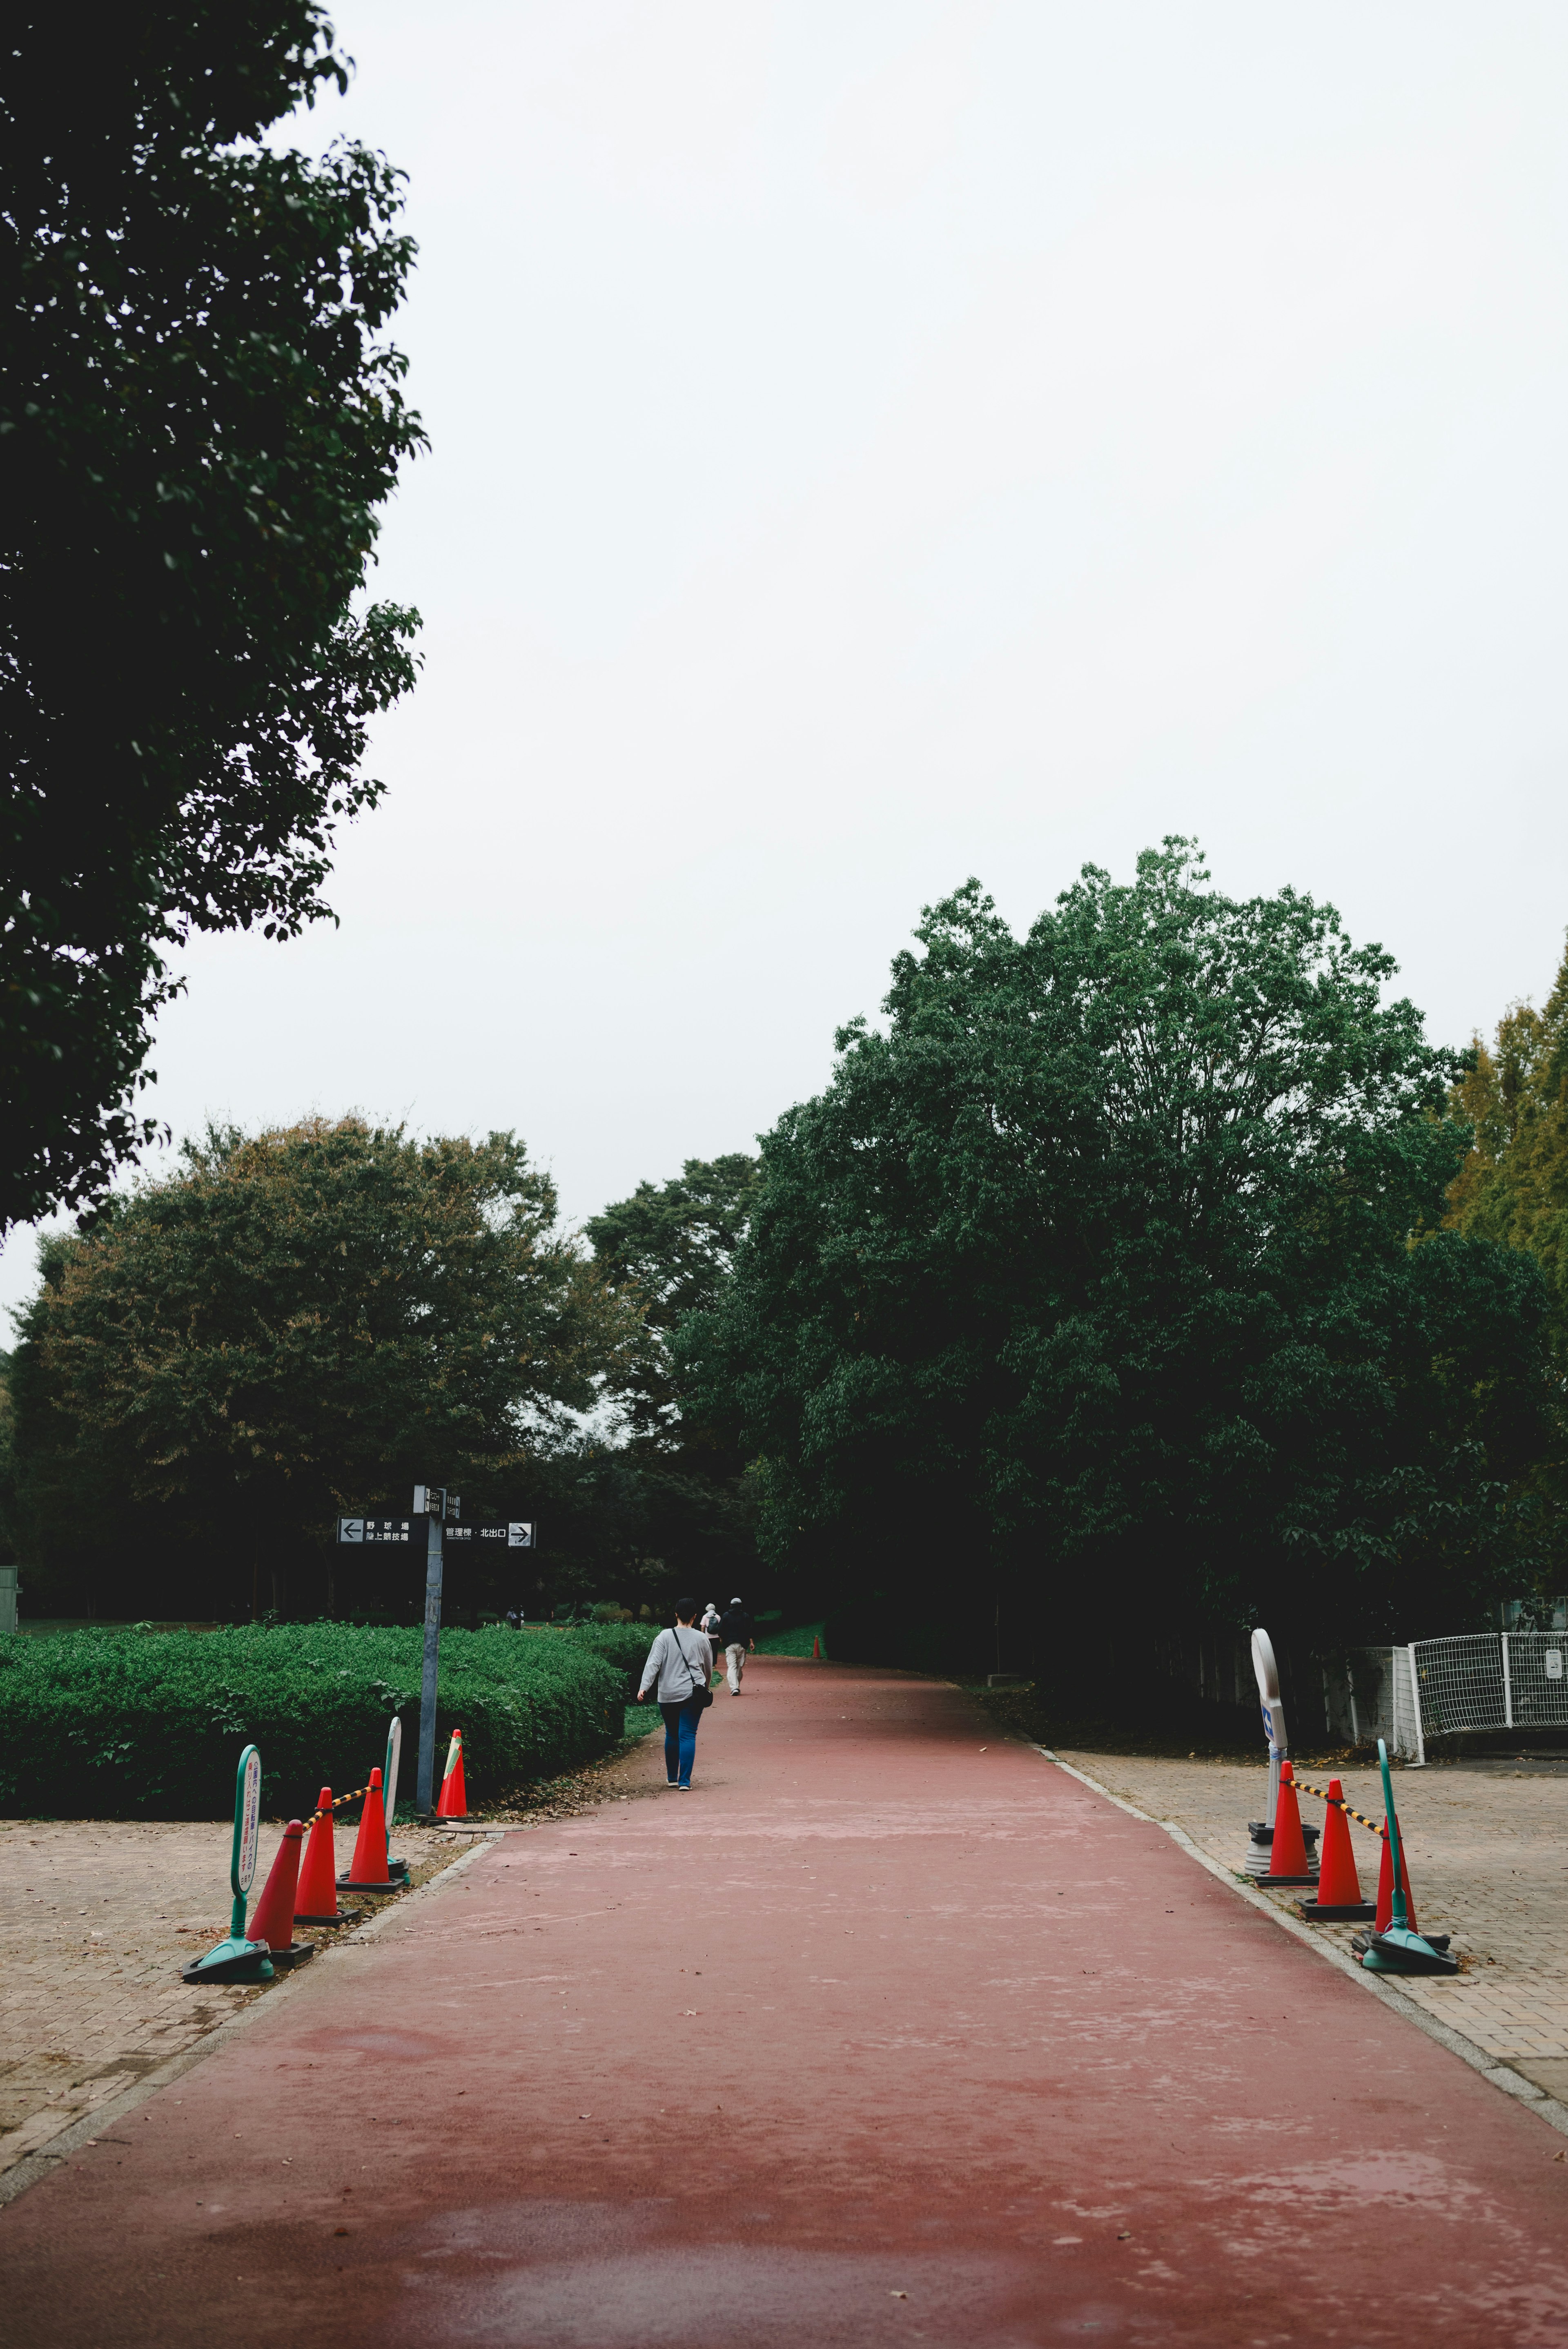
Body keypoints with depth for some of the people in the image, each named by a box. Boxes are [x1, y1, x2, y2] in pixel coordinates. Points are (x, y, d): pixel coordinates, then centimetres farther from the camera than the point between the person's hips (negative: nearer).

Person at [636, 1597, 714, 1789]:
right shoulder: (701, 1639, 3)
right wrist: (705, 1688, 32)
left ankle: (672, 1778, 25)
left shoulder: (665, 1637, -1)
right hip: (693, 1694, -1)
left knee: (672, 1735, 16)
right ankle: (685, 1781, -9)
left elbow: (653, 1663, -11)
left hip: (668, 1695, 1)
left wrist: (644, 1687, -16)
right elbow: (708, 1668, 15)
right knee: (688, 1736, -2)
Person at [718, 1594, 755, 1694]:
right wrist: (752, 1642, -4)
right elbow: (750, 1630, -3)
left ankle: (734, 1688, -21)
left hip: (729, 1645, -1)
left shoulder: (726, 1616, 4)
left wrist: (722, 1640, 20)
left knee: (732, 1667, -6)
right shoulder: (745, 1616, 5)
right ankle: (737, 1687, 16)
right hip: (742, 1645, 1)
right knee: (740, 1667, 11)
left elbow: (721, 1630, 4)